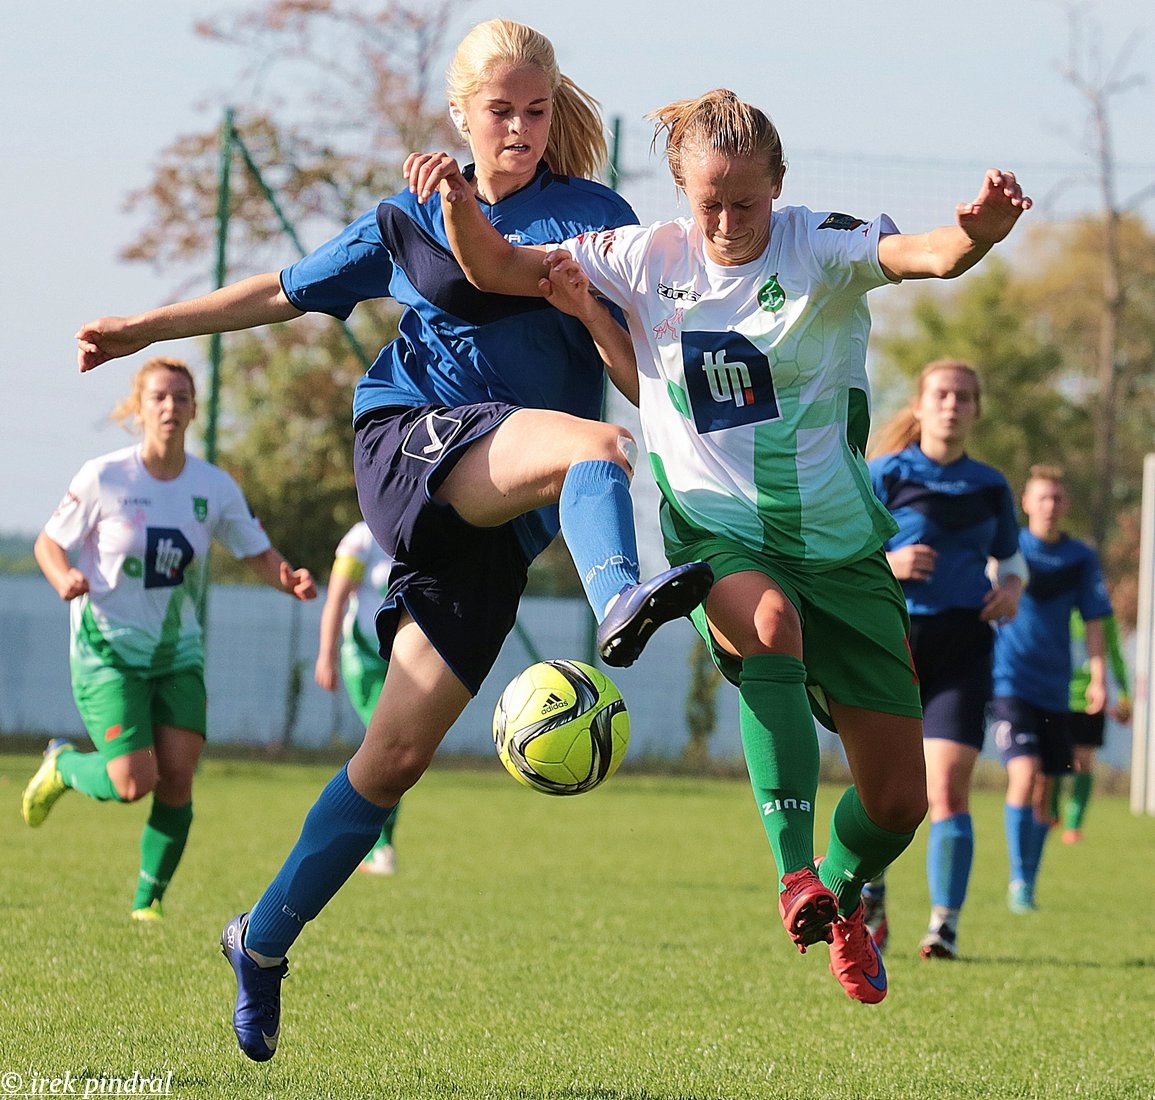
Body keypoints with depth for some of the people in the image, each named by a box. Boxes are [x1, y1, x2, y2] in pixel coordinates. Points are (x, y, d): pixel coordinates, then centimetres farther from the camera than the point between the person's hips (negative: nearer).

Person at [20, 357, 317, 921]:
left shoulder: (214, 487, -2)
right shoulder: (103, 477, -11)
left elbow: (259, 554, 4)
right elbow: (49, 542, -2)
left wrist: (290, 580, -18)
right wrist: (66, 578, -24)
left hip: (178, 653, 4)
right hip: (107, 651, -4)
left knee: (177, 780, -8)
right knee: (134, 784, -15)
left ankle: (148, 902, 11)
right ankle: (61, 766, 19)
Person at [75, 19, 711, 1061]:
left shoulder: (596, 216, 13)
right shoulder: (409, 222, 16)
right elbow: (285, 292, 26)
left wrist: (589, 308, -16)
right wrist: (141, 330, 24)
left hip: (499, 521, 2)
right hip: (412, 437, -2)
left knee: (399, 751, -3)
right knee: (595, 445, -34)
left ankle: (264, 938, 12)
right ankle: (619, 604, -68)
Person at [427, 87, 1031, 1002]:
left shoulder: (821, 249, -9)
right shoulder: (649, 259, -1)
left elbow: (931, 255, -29)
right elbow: (498, 269, 0)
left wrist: (980, 231, -52)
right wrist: (459, 200, -21)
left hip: (839, 542, 1)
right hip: (719, 535, 0)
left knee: (898, 801, 2)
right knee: (769, 621, -39)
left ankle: (842, 897, 36)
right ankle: (793, 874, -41)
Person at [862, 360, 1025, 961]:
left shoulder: (990, 486, 11)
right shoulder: (884, 475, 2)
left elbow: (1011, 559, 24)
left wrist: (1011, 589, 2)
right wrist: (886, 563, -17)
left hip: (963, 647, 1)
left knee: (948, 787, -11)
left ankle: (945, 924, -8)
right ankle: (869, 901, 28)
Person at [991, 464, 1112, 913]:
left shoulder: (1081, 558, 5)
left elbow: (1094, 619, 6)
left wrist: (1098, 675, -3)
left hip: (1055, 689, 3)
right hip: (1011, 684, -3)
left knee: (1044, 790, 7)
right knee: (1024, 774, -19)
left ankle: (1028, 885, 20)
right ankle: (1018, 881, -11)